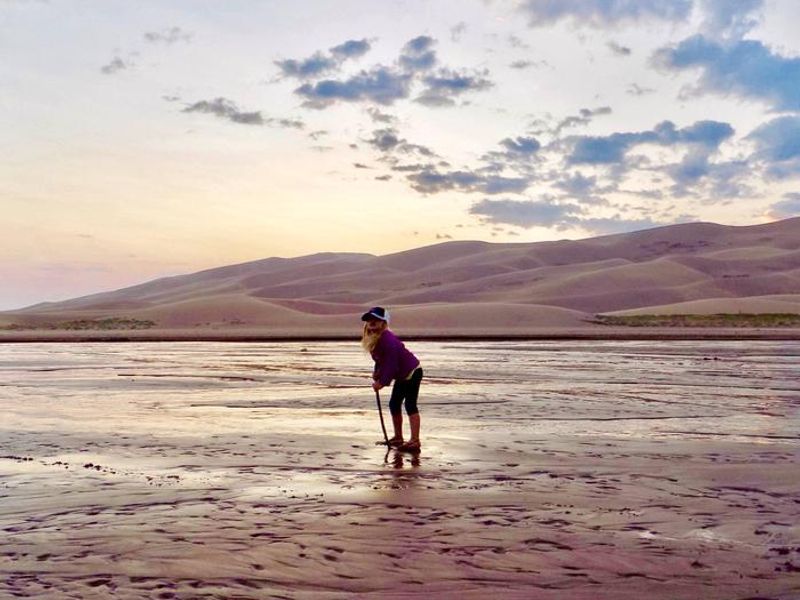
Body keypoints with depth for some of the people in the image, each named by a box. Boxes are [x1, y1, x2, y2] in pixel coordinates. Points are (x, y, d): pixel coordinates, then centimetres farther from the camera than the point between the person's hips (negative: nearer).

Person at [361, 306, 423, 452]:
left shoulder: (387, 338, -28)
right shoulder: (372, 339, 2)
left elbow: (391, 363, -28)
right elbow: (380, 359, 12)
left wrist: (382, 382, -21)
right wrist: (377, 373, -4)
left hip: (412, 372, -10)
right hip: (402, 376, 10)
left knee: (410, 405, -13)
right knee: (394, 404, 14)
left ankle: (415, 441, -14)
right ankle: (398, 438, 24)